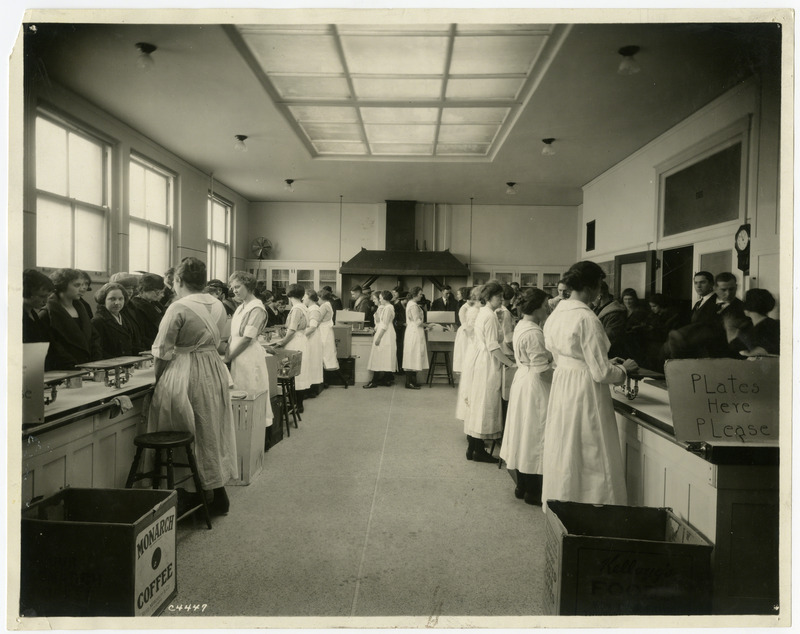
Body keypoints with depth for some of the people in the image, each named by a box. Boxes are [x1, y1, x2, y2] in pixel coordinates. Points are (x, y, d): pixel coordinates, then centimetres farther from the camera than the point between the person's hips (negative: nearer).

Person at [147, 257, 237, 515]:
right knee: (213, 433, 17)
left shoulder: (178, 307, -13)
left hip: (185, 375, -7)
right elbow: (220, 344, 7)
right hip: (215, 372, 7)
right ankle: (218, 496, 26)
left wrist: (158, 378, 2)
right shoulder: (218, 306, 6)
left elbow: (163, 351, -10)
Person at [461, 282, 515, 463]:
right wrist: (510, 363, -17)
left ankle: (473, 447, 20)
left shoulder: (482, 313, 14)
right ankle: (478, 450, 5)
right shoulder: (490, 316, -16)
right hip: (488, 363, -10)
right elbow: (493, 346, -20)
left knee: (477, 402, 12)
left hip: (479, 360, 10)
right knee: (486, 402, -3)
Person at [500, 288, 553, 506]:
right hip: (535, 387, -10)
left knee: (524, 434, 16)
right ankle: (532, 491, 13)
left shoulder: (522, 326, 9)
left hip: (523, 380, 10)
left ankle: (522, 485, 28)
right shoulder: (534, 333, -21)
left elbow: (533, 360, 7)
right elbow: (542, 369, -22)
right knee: (534, 434, 1)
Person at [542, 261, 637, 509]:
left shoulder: (556, 314, 5)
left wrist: (606, 362, 17)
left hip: (560, 384, 8)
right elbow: (600, 373, -17)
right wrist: (623, 369, 3)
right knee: (590, 456, 5)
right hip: (585, 391, -8)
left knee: (563, 451, 18)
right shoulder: (588, 319, -18)